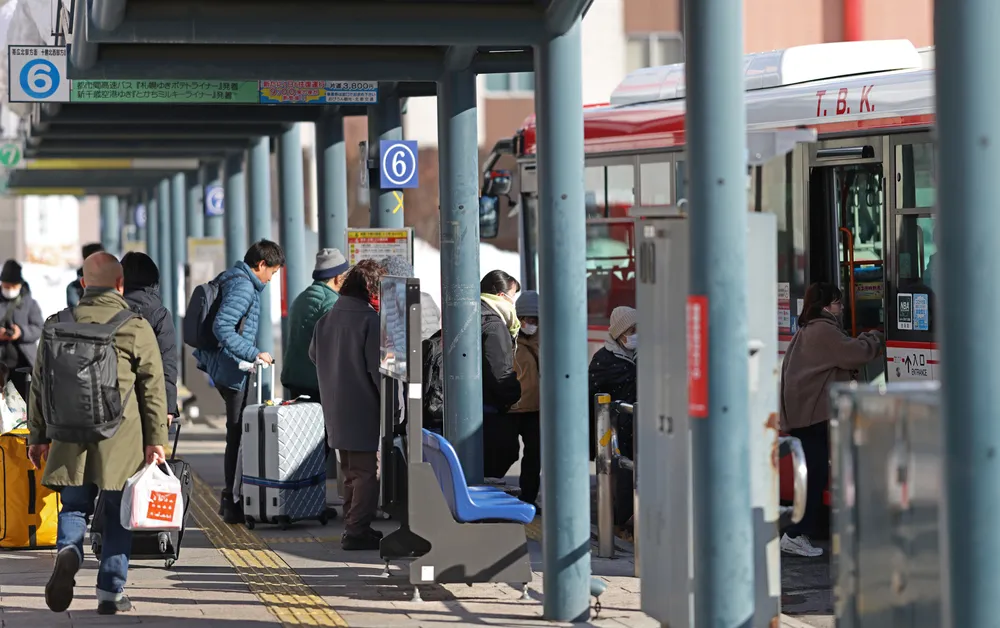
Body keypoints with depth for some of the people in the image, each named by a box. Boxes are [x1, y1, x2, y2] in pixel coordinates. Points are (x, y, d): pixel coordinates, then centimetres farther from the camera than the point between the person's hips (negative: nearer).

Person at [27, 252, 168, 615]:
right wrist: (157, 438, 2)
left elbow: (39, 383, 10)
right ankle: (110, 592, 8)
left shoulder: (58, 324, 5)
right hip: (121, 437, -2)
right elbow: (153, 387, -2)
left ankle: (68, 551, -19)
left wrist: (37, 436, 17)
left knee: (73, 506, 12)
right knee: (117, 514, 8)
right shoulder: (136, 327, -2)